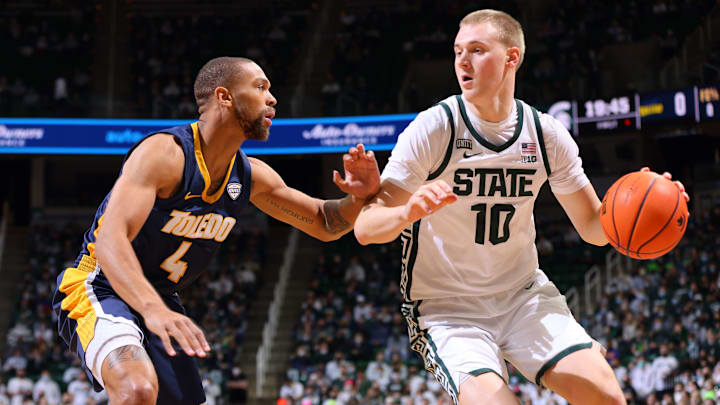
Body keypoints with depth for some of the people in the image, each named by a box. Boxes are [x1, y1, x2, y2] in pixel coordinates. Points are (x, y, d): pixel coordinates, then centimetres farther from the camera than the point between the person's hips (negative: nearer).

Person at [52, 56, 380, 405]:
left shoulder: (251, 177, 0)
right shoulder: (163, 152, -24)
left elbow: (325, 224, 12)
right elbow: (110, 239, -37)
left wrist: (359, 196, -13)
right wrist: (153, 309, -55)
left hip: (160, 301, 8)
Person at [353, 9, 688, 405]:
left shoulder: (547, 134, -2)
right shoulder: (433, 128, -14)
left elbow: (592, 227, 7)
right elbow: (364, 228, -17)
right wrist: (408, 212, -41)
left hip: (523, 294, 4)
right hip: (447, 308, -4)